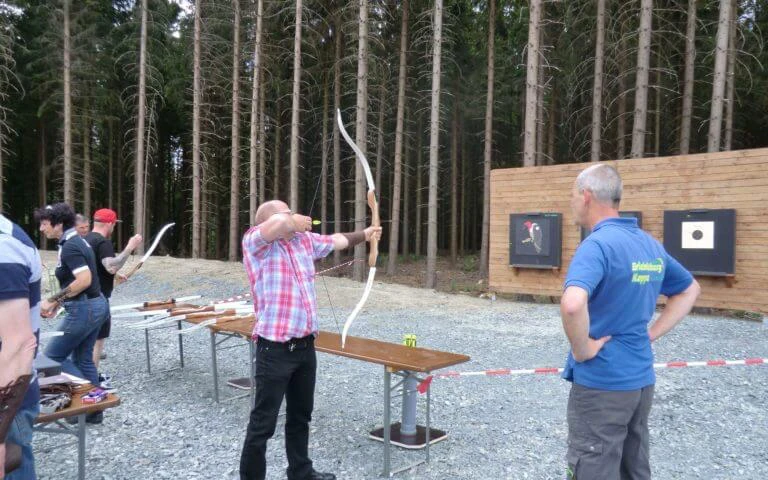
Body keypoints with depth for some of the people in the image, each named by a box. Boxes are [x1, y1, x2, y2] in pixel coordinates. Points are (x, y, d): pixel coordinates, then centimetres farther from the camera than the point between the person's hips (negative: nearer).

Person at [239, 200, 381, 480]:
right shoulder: (254, 242, -11)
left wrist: (364, 235, 39)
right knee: (263, 423, 2)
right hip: (275, 349, -7)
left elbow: (336, 240, 27)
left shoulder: (305, 239, 10)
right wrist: (296, 222, -10)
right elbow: (279, 224, -31)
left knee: (300, 416, 22)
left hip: (305, 345, 8)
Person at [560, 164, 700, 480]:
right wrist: (652, 332, 13)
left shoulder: (598, 244, -19)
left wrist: (582, 348, -20)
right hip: (641, 380, 8)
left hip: (601, 383, -8)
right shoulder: (650, 245, 7)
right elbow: (689, 290, 22)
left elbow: (572, 304, -37)